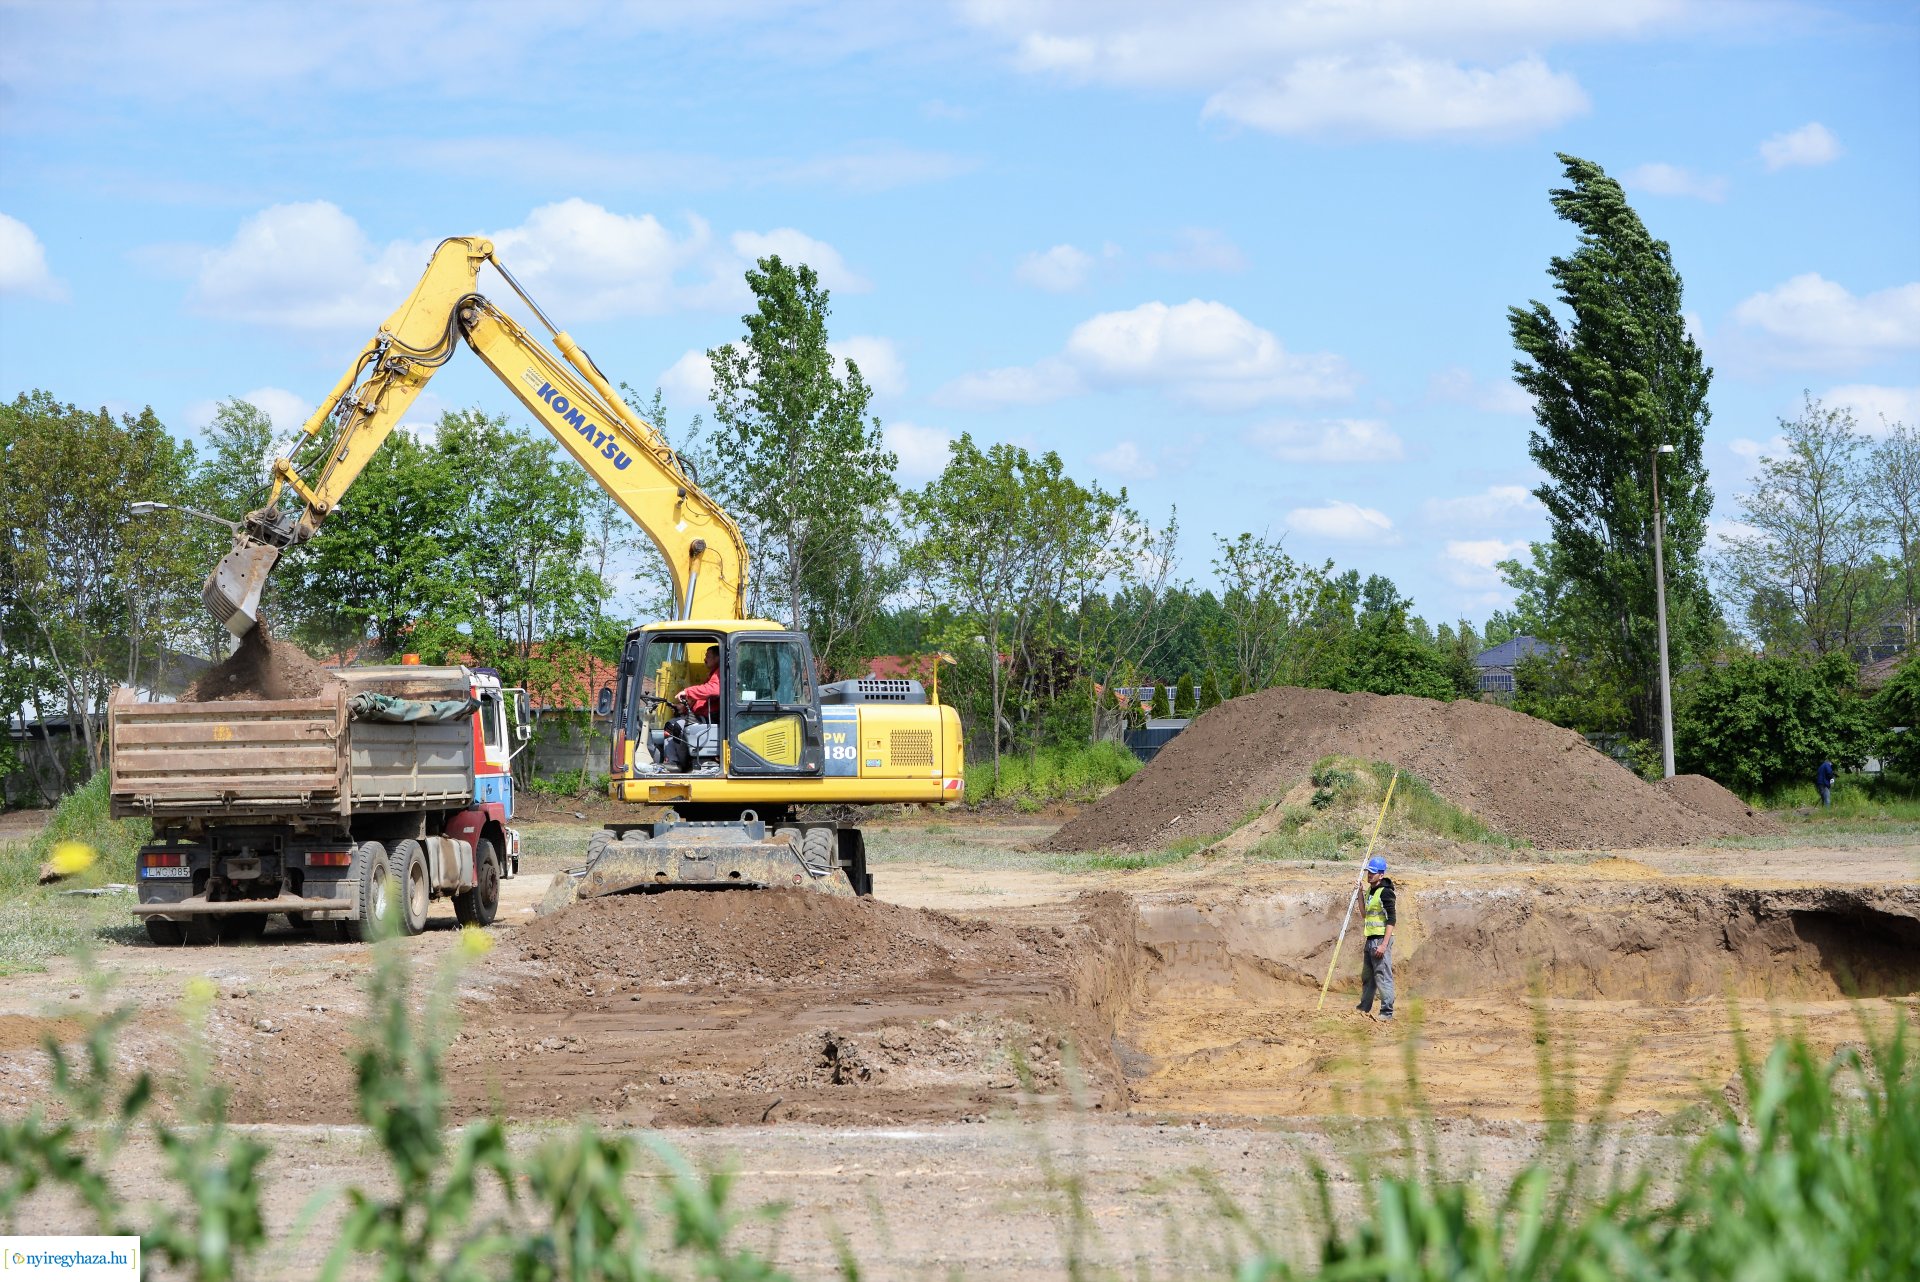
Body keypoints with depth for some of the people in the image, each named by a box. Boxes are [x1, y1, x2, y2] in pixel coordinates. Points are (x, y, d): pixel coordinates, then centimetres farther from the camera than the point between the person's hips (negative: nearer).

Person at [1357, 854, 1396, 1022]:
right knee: (1367, 976, 20)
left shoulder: (1385, 892, -14)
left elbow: (1391, 920, -19)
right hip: (1370, 939, 10)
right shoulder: (1370, 891, 14)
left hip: (1381, 939, -10)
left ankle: (1387, 1012, -7)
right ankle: (1364, 1007, 32)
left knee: (1383, 976, -9)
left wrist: (1384, 944, -23)